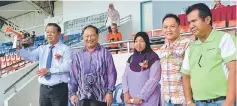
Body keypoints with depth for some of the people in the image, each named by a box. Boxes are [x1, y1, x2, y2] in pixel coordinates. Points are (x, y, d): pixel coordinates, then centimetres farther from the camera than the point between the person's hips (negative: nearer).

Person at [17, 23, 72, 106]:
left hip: (59, 88, -4)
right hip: (44, 88, 4)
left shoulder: (65, 49, -2)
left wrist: (49, 71, -18)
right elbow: (30, 56, -5)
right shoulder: (41, 49, 10)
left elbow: (67, 66, -14)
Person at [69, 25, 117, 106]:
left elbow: (111, 74, -1)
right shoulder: (78, 56, 8)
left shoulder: (105, 53, 0)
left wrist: (110, 92, -6)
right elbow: (74, 76, 10)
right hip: (83, 96, 3)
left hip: (100, 96, -2)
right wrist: (72, 92, 5)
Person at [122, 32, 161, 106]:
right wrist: (126, 93, -7)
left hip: (148, 100, -5)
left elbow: (154, 79, -12)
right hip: (131, 99, 5)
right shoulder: (131, 59, 13)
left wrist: (141, 97, -15)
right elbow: (125, 76, 9)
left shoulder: (153, 58, -4)